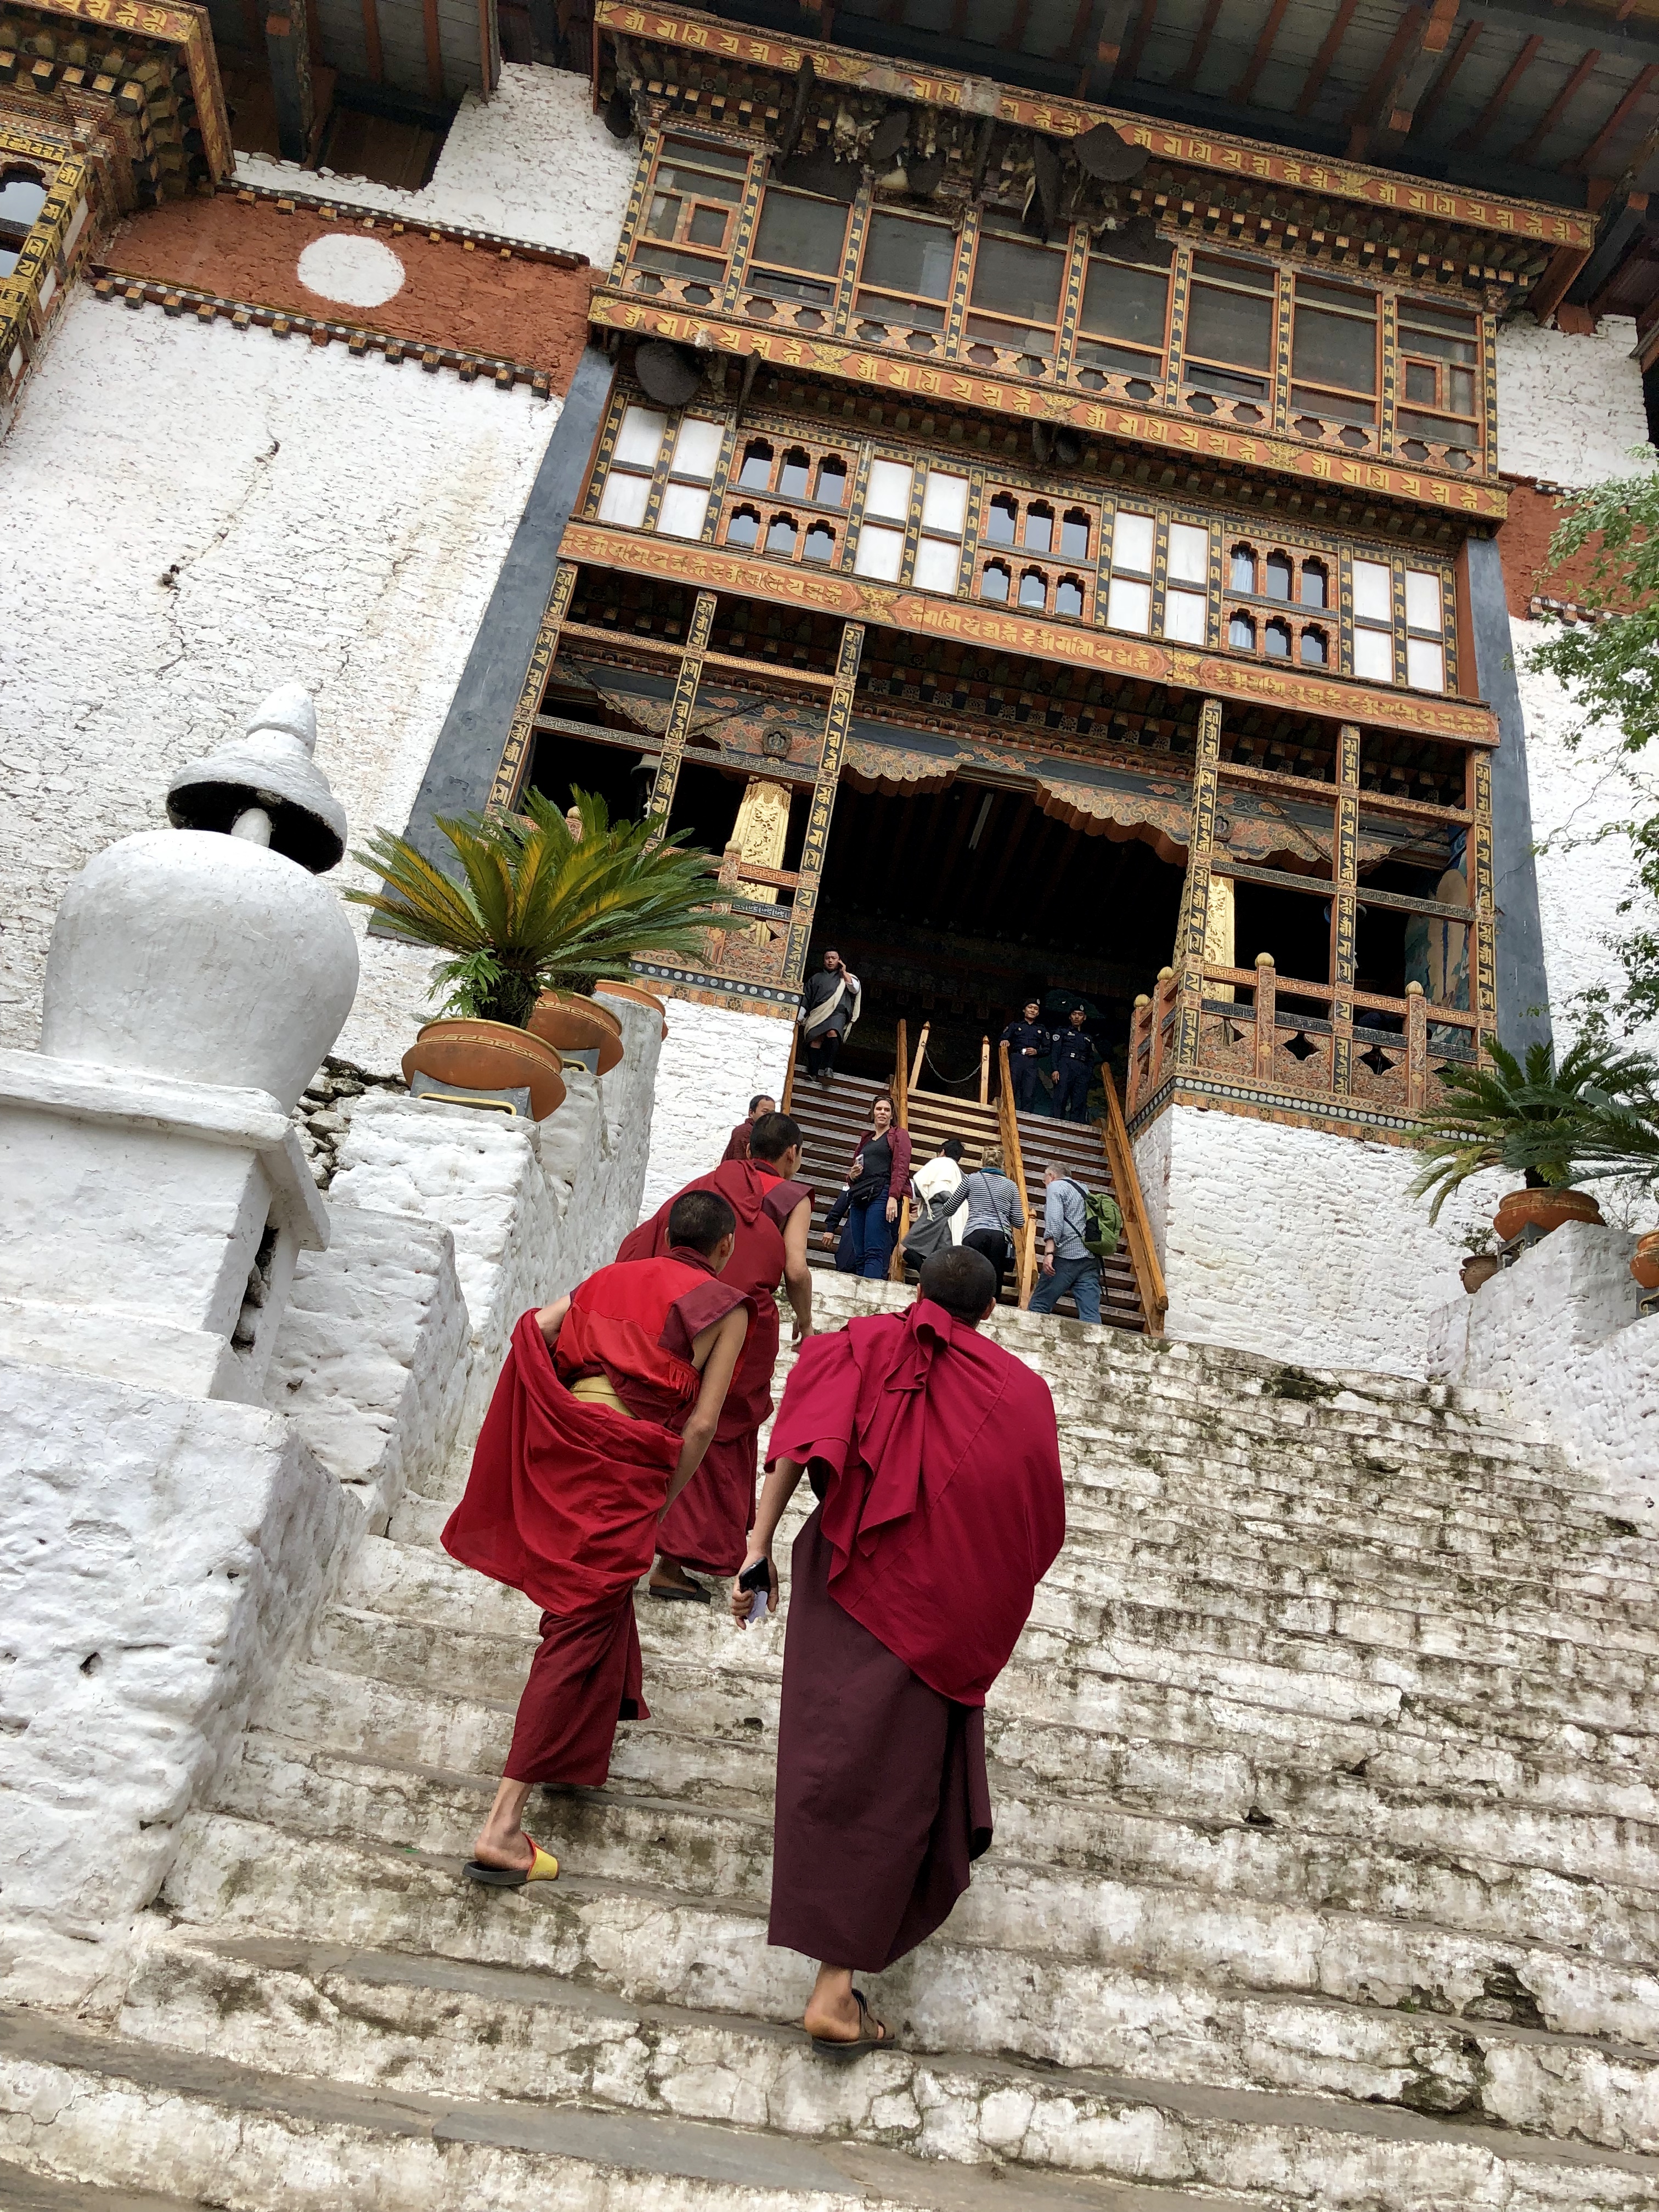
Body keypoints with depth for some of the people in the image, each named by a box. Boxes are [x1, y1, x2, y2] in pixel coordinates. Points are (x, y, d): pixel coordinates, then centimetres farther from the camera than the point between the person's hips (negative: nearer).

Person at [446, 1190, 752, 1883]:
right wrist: (663, 1504, 4)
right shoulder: (725, 1306, 2)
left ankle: (609, 1700, 55)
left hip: (564, 1440, 7)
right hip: (626, 1465, -6)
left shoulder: (614, 1276, 17)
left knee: (604, 1587, 31)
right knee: (582, 1628, -3)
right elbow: (702, 1423, -5)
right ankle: (503, 1826, -4)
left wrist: (564, 1403, 13)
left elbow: (532, 1330, 6)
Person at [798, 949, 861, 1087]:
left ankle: (828, 1068, -38)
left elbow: (855, 989, 7)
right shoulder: (816, 978, 30)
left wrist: (844, 973, 12)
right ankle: (813, 1073, -26)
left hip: (837, 1012, -2)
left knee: (832, 1033, -31)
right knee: (816, 1039, -18)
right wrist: (799, 1017, 14)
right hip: (818, 1013, 2)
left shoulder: (845, 977, 27)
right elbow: (806, 999, 25)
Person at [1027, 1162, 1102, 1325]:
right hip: (1091, 1258, 7)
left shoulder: (1055, 1186, 5)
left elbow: (1054, 1219, -10)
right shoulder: (1083, 1189, 28)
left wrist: (1049, 1253, -17)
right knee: (1091, 1314, -6)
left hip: (1067, 1256, -7)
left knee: (1038, 1307, -4)